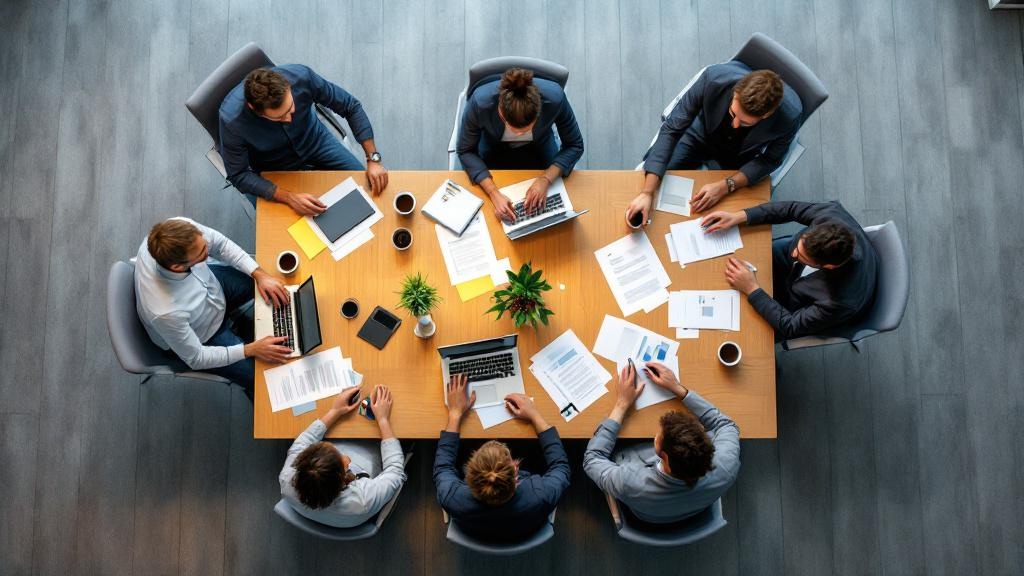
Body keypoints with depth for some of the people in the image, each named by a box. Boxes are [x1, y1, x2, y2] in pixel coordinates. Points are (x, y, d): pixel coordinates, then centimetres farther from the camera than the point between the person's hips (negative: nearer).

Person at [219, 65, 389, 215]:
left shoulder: (301, 76, -34)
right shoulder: (231, 120, -37)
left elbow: (351, 106, -20)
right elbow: (238, 175, -25)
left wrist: (373, 159, -25)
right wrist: (289, 197, -37)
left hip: (314, 140, 2)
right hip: (274, 168, -2)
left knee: (367, 184, 2)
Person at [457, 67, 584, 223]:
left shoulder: (554, 98, -37)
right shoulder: (480, 102, -38)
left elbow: (575, 146, -20)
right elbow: (466, 151, -22)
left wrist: (545, 179, -35)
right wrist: (494, 193, -34)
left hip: (538, 148, 1)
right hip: (494, 150, 0)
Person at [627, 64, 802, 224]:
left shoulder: (790, 115, -37)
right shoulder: (713, 78, -38)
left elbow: (770, 159, -17)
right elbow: (671, 129, -30)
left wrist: (725, 186, -32)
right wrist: (647, 192, -37)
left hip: (742, 153, 0)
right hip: (702, 134, 0)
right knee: (644, 177, -7)